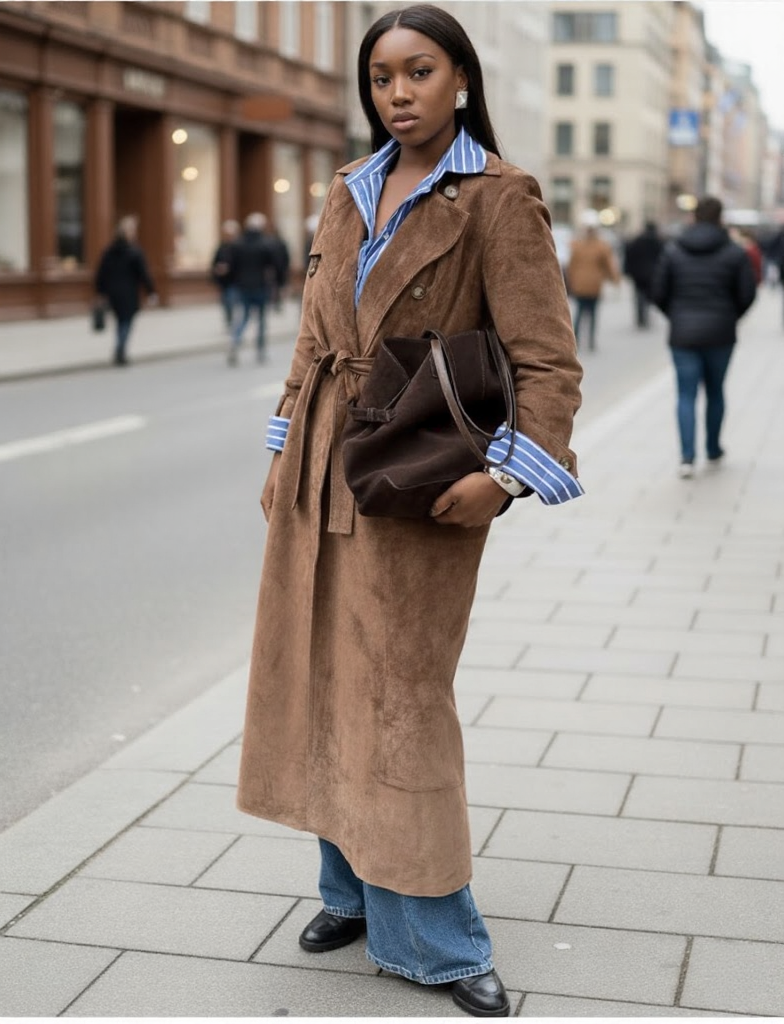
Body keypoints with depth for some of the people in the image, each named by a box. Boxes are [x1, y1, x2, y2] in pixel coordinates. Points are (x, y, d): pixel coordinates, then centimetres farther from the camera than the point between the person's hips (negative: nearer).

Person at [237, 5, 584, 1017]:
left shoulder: (498, 197, -7)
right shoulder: (348, 193, 12)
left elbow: (547, 357, -13)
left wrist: (507, 473, -25)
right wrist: (285, 456, 13)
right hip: (321, 472, 6)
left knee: (397, 695, -3)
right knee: (318, 678, 10)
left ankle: (434, 935, 11)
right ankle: (353, 888, 27)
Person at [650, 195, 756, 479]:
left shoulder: (672, 250, -2)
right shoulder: (734, 253, -5)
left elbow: (658, 292, -3)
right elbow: (747, 293, -6)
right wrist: (730, 317, 13)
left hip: (683, 335, 0)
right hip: (720, 334, 0)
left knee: (686, 395, 3)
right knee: (715, 392, 17)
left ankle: (687, 457, -12)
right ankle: (714, 453, 29)